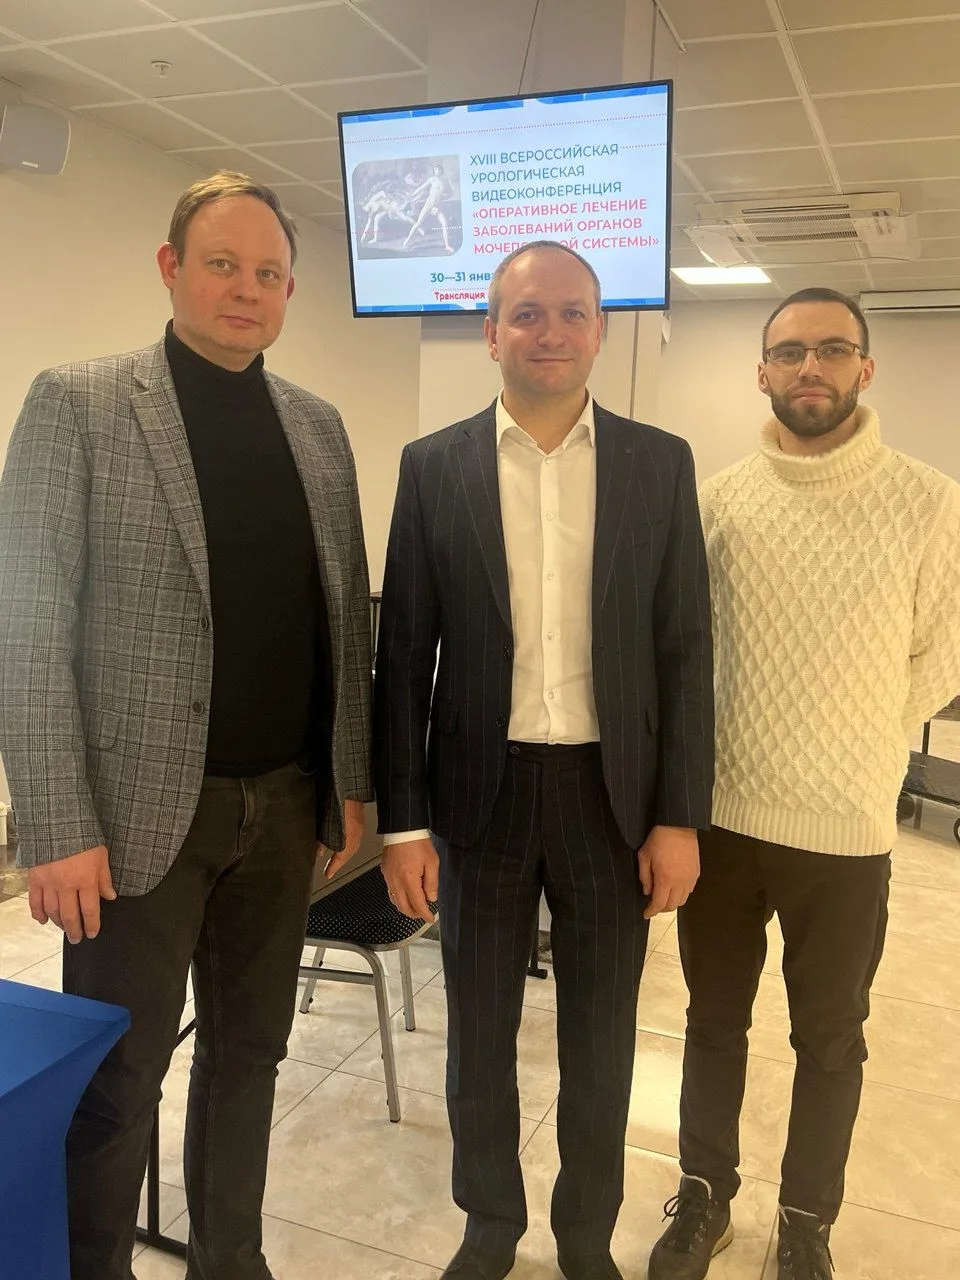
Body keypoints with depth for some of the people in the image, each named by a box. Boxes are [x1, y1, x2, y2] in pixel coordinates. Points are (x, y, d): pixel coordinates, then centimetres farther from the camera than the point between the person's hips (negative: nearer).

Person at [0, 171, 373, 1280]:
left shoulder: (318, 425, 9)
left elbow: (346, 613, 11)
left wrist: (350, 780, 8)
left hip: (286, 804, 5)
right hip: (144, 806, -4)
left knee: (247, 1058, 18)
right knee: (115, 1084, 8)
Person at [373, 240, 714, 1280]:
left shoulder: (659, 464, 0)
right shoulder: (433, 466, -1)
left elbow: (685, 651, 0)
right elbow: (403, 655, -1)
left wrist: (678, 817, -3)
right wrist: (401, 821, -4)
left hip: (612, 794, 0)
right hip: (480, 794, 0)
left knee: (600, 1039, 16)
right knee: (480, 1034, 16)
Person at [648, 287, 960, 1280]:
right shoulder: (717, 498, -2)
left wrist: (855, 748, 3)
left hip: (847, 828, -1)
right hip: (722, 817, 2)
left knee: (830, 1042, 16)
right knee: (714, 1022, 18)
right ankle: (704, 1197, 40)